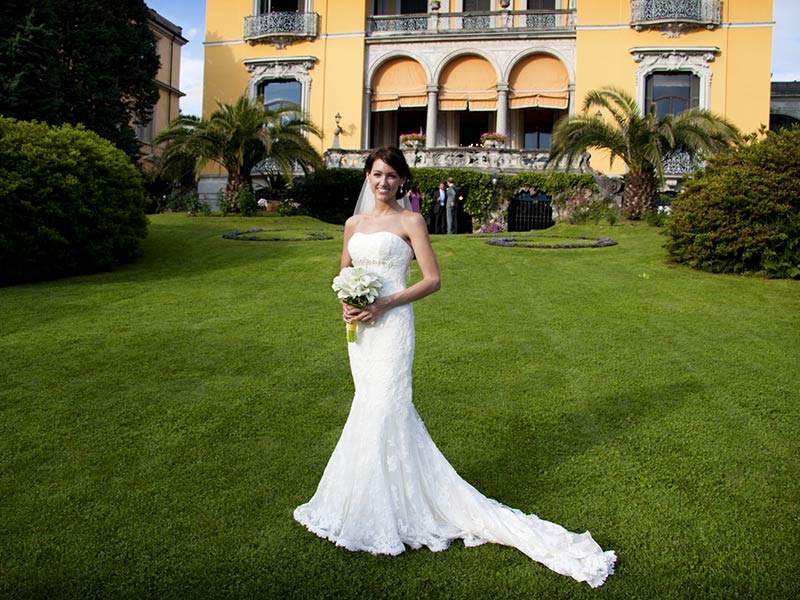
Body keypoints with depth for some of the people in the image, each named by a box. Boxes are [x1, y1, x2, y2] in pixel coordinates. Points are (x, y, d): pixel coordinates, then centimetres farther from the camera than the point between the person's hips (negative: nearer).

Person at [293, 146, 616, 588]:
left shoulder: (410, 221, -4)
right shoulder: (353, 224, 13)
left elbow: (432, 279, -8)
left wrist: (384, 304, -15)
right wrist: (346, 303, -1)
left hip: (392, 327, -6)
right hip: (359, 330, 6)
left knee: (382, 413, -5)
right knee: (375, 410, 13)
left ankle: (382, 518, 8)